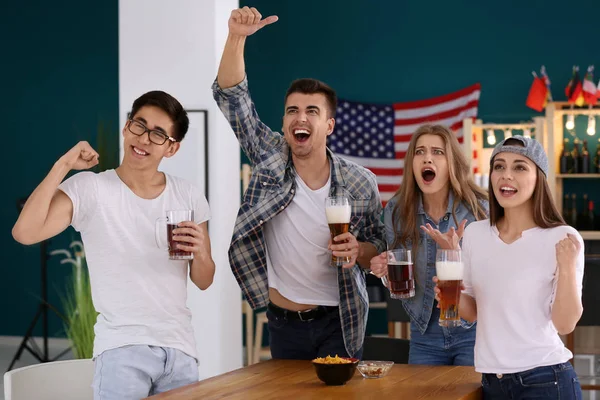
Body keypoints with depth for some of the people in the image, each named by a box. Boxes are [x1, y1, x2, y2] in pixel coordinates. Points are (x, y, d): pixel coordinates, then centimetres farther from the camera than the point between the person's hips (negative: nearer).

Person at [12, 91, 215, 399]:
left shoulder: (188, 197, 5)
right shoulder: (90, 188, -5)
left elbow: (204, 282, 10)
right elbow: (25, 233, -20)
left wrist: (200, 253, -12)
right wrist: (63, 165, -16)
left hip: (180, 350, 4)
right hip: (122, 349, -4)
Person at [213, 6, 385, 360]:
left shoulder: (360, 183, -7)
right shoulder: (271, 157, -6)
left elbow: (377, 247, 4)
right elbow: (231, 96, -12)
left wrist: (357, 251, -19)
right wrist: (237, 38, -26)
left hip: (338, 324, -2)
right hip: (283, 322, 2)